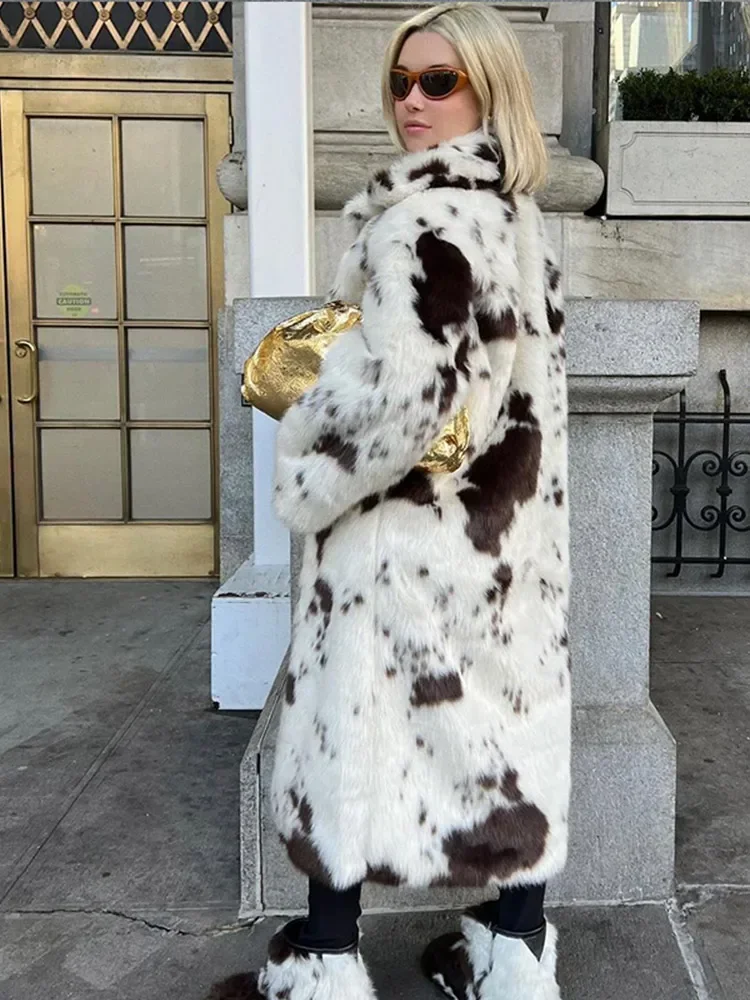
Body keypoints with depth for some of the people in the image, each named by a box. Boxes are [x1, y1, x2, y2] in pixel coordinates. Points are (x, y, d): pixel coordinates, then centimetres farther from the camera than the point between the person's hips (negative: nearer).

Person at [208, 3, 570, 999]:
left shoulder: (422, 215, -15)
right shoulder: (519, 212, 14)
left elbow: (400, 390, -24)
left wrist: (308, 477, -10)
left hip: (411, 527, -9)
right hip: (514, 524, 9)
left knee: (358, 732, 5)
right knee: (510, 726, 14)